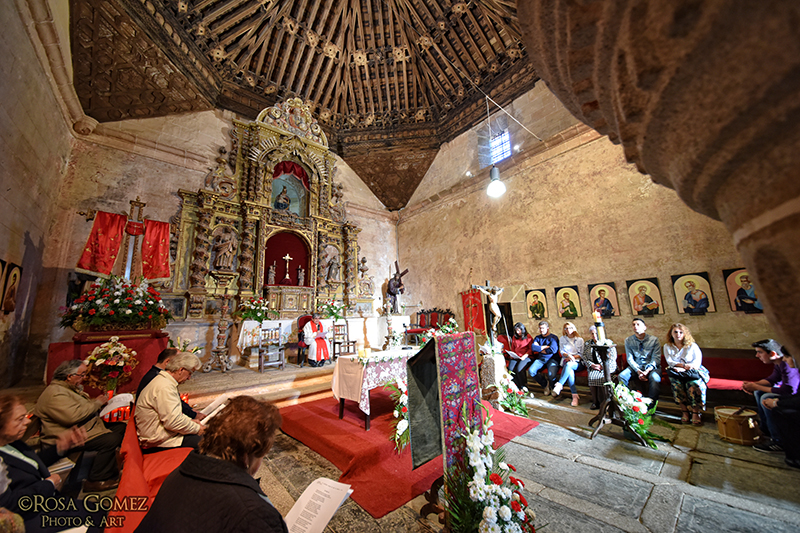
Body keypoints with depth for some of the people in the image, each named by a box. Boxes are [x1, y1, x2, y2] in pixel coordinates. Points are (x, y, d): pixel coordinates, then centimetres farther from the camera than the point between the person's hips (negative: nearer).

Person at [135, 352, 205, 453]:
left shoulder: (162, 380, 12)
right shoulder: (164, 387, -24)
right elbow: (173, 422, -27)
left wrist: (190, 421, 11)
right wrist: (197, 428, -13)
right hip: (156, 444, -10)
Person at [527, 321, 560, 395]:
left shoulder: (553, 338, 1)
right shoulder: (537, 337, 16)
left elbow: (553, 350, -15)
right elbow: (533, 347, -2)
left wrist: (539, 348, -4)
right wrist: (545, 347, -10)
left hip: (551, 359, -4)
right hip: (540, 359, 4)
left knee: (551, 374, -31)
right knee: (531, 371, -20)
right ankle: (545, 384, 7)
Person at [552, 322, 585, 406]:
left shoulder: (580, 339, 10)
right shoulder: (562, 339, 14)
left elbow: (581, 354, 5)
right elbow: (562, 352, 8)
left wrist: (572, 357, -11)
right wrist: (568, 355, -13)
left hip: (578, 363, -1)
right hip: (566, 361, 1)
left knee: (569, 365, -37)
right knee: (570, 371, -35)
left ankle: (559, 385, -42)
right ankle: (575, 395, -37)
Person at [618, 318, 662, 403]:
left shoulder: (654, 340, -1)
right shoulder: (628, 341, 3)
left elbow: (656, 359, -7)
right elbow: (630, 359, 0)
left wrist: (647, 370, -23)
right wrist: (638, 371, -18)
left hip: (651, 367, -1)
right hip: (636, 367, 2)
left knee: (654, 378, -35)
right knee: (621, 376, -24)